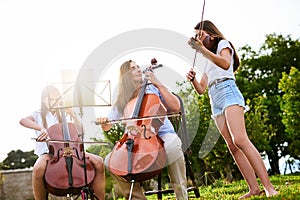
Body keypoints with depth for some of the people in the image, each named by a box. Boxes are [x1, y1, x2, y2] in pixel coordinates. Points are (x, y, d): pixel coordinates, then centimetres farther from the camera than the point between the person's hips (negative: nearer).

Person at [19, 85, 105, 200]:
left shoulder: (64, 115, 21)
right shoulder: (39, 116, 11)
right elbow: (23, 121, -12)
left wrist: (72, 116, 4)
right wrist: (41, 128, -26)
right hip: (48, 152, -3)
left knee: (98, 162, -20)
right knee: (38, 168, -40)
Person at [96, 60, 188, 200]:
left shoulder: (153, 89, 5)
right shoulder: (123, 100, 12)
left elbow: (176, 107, -10)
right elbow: (106, 127, 10)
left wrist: (158, 84, -10)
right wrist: (103, 122, -15)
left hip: (163, 134, -3)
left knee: (172, 146, -39)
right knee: (110, 160, -17)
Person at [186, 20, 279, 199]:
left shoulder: (223, 44, 10)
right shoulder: (207, 62, 30)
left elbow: (225, 63, -13)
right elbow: (201, 89, 25)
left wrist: (203, 49, -20)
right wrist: (193, 79, 5)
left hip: (228, 91, -8)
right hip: (215, 101, 8)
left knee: (240, 139, -25)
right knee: (232, 146, -7)